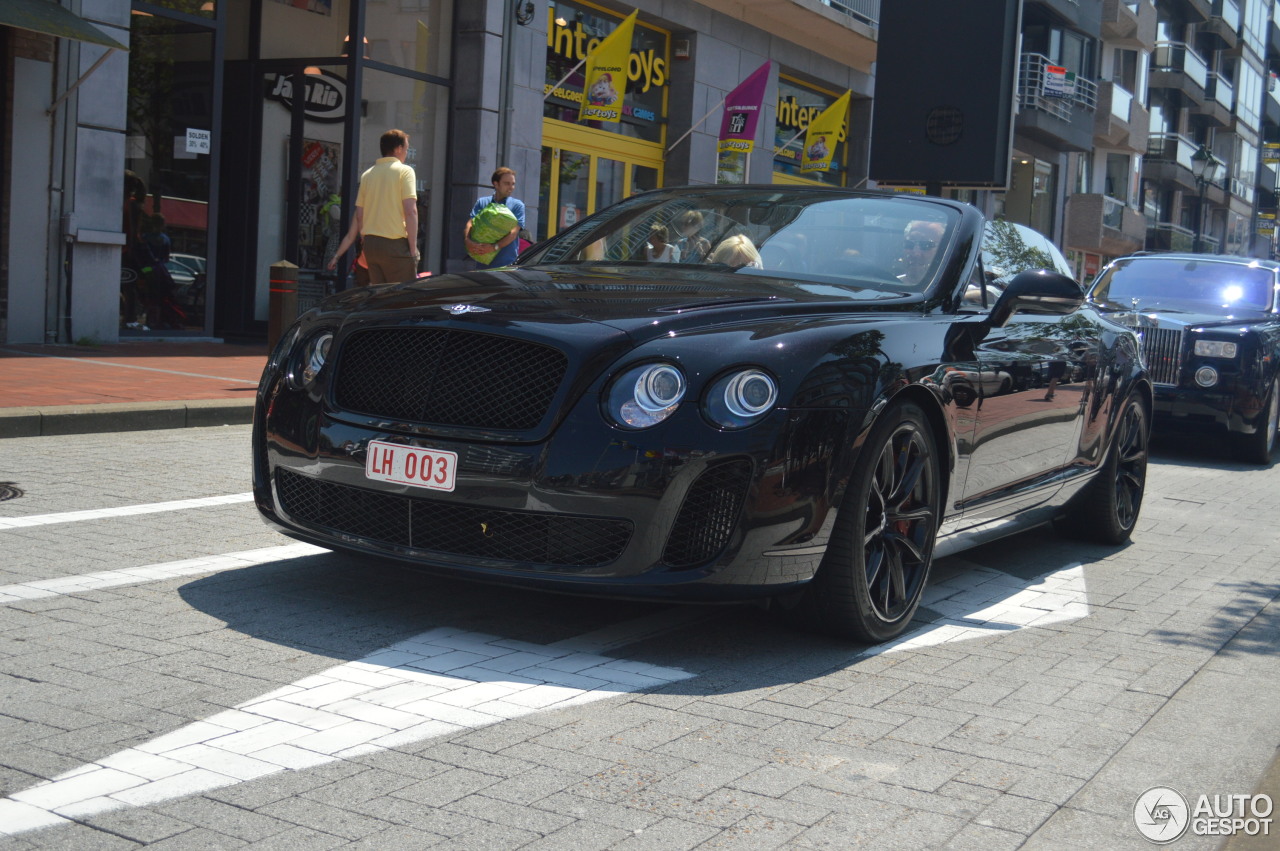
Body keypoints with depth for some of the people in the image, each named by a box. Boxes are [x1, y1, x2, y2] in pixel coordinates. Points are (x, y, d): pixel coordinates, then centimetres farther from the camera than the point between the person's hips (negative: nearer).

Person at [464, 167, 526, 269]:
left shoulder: (517, 205, 2)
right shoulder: (482, 202, 11)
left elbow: (513, 232, -9)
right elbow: (470, 224, 1)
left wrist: (494, 247, -24)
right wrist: (468, 241, -22)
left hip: (507, 265, -3)